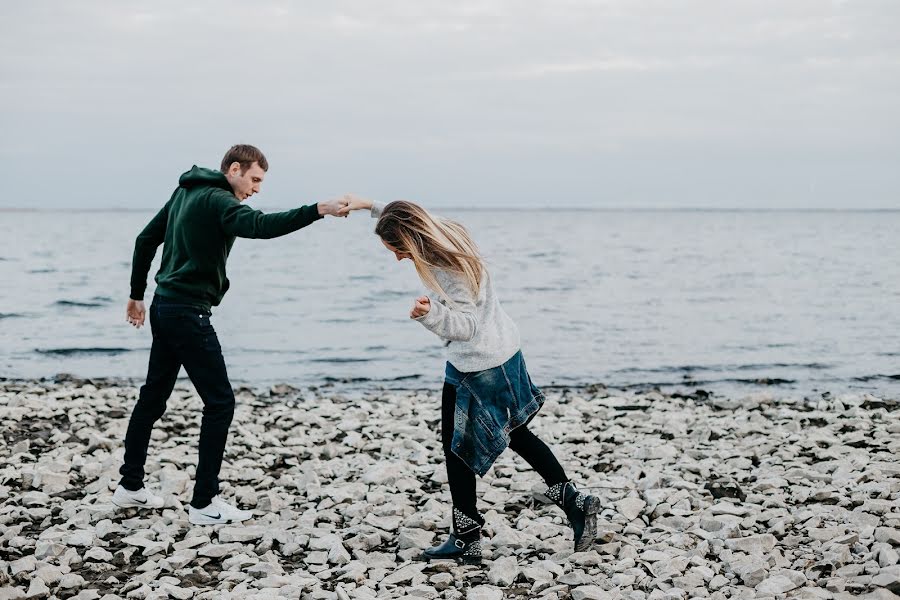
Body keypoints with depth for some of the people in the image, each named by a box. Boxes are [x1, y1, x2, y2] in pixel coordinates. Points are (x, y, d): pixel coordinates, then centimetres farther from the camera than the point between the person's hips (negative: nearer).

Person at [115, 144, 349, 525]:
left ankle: (130, 486, 28)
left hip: (164, 307, 10)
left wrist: (137, 294, 27)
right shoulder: (217, 201, -14)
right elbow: (260, 226, -34)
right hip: (188, 313, -10)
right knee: (220, 401, -6)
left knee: (153, 396, 18)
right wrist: (317, 211, -40)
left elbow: (145, 240, 21)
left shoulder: (186, 193, 15)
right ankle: (204, 503, -5)